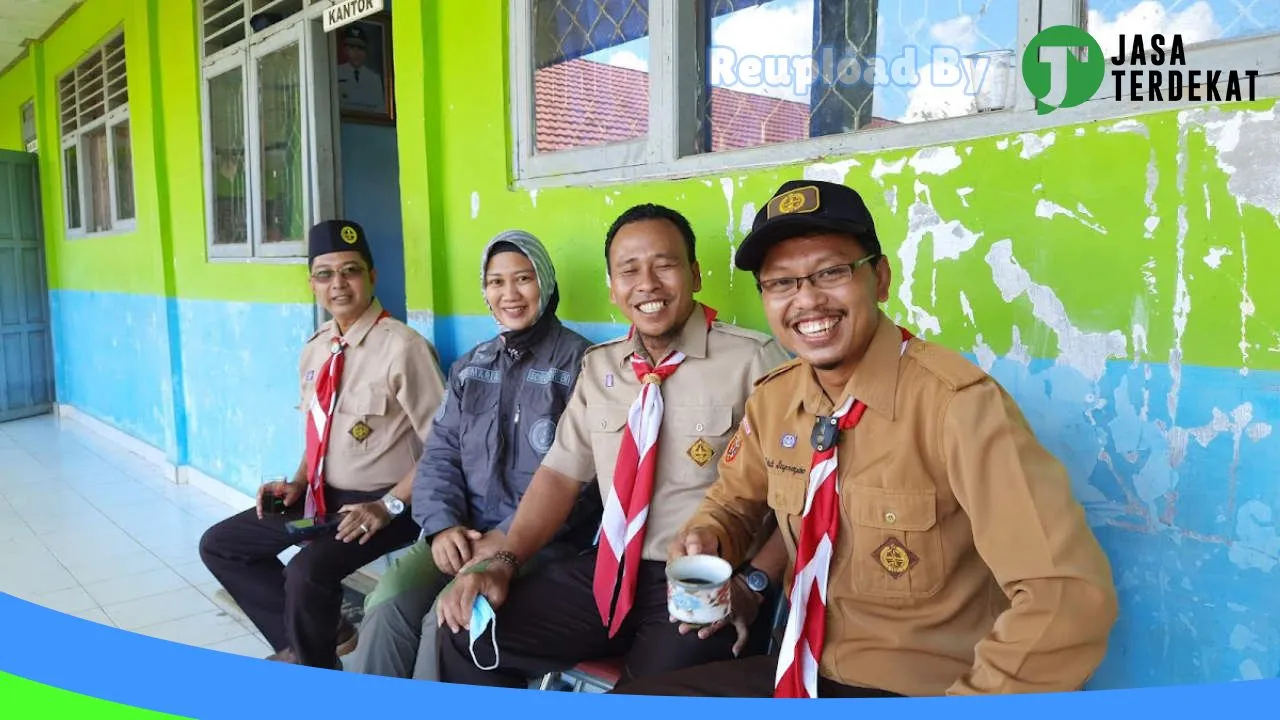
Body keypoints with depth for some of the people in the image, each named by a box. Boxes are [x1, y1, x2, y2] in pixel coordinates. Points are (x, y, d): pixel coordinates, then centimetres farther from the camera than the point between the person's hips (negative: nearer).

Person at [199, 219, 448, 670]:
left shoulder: (403, 348, -19)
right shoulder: (316, 349, 6)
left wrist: (390, 505, -24)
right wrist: (298, 482, 3)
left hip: (380, 504, -8)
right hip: (321, 498, 9)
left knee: (308, 573, -30)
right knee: (219, 545, 11)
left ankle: (315, 672, 0)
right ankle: (312, 635, 15)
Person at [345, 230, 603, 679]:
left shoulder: (580, 362, -3)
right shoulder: (470, 366, 17)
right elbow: (439, 455, 12)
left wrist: (508, 537, -17)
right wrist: (442, 524, -7)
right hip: (460, 531, 5)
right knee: (387, 604, -21)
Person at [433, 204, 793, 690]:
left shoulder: (752, 360, -9)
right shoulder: (598, 367, 10)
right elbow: (561, 473, 10)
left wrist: (753, 584, -23)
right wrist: (503, 563, -2)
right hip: (608, 571, 6)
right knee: (469, 635, -3)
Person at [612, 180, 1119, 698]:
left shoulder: (956, 402, -23)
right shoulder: (772, 400, -2)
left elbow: (1070, 596, -28)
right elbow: (735, 501, 16)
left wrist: (967, 705, -20)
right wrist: (706, 539, -5)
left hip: (927, 690, -5)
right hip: (804, 673, 6)